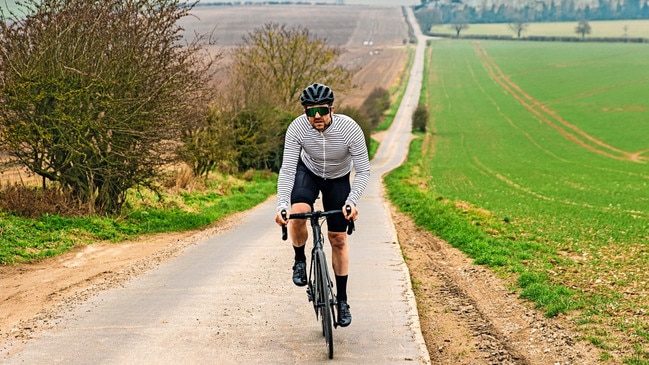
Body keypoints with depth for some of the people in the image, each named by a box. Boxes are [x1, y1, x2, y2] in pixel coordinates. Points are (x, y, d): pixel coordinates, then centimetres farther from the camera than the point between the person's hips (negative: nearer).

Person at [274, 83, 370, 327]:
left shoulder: (350, 129, -33)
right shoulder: (297, 128, -31)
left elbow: (363, 171, -27)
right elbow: (287, 169, -31)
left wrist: (352, 201, -42)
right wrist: (282, 205, -44)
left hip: (338, 179, 0)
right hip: (308, 172, 0)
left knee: (338, 239, 2)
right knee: (298, 213, -31)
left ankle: (342, 300, 16)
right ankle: (300, 260, -1)